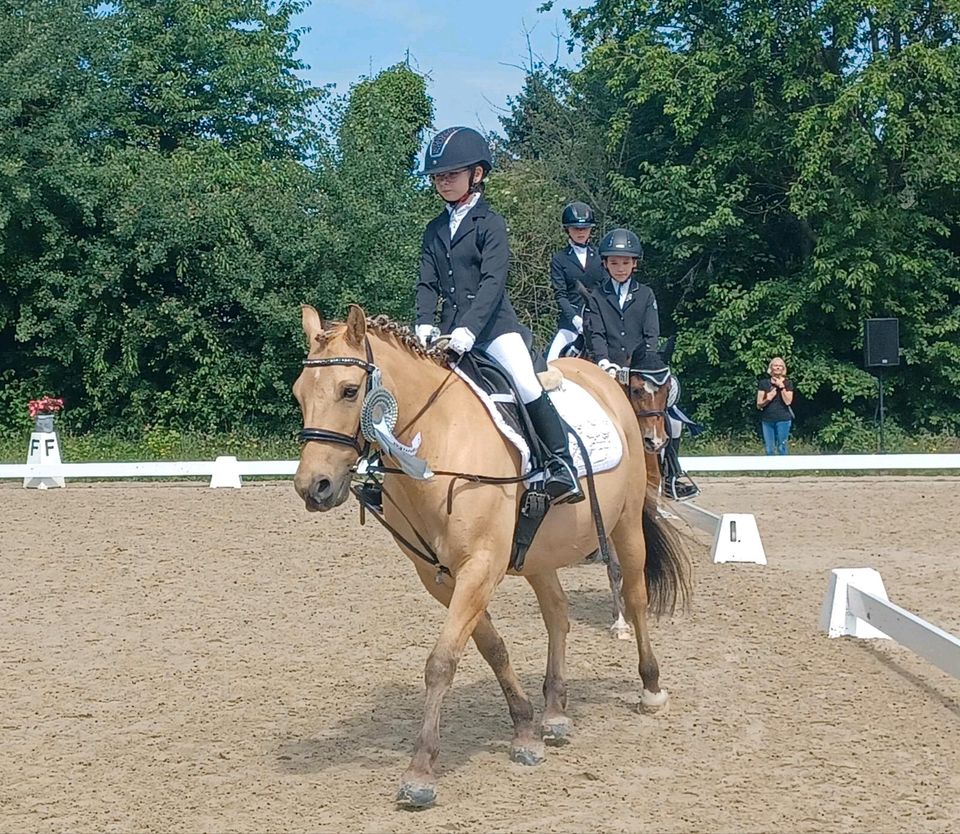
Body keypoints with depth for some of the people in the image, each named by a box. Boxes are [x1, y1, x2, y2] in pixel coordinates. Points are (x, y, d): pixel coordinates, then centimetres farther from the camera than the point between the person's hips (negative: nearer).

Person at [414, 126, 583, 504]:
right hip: (451, 330, 6)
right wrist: (425, 324, -10)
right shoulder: (435, 229, 14)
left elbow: (493, 281, -14)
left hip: (494, 325, -6)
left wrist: (469, 328, -26)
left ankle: (560, 462, -14)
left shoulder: (489, 223, -3)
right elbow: (428, 283, 9)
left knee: (527, 387, -23)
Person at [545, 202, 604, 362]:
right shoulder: (559, 258, 8)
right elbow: (560, 295, 0)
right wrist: (576, 319, -15)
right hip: (571, 318, -1)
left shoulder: (599, 256, 14)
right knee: (553, 361, -16)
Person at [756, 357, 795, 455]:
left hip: (783, 419, -2)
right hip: (767, 420, 2)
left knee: (781, 448, -3)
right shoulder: (764, 383, 8)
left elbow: (788, 401, -8)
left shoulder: (788, 383, 5)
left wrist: (781, 387, -11)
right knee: (769, 449, 2)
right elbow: (759, 405, 6)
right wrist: (767, 399, -13)